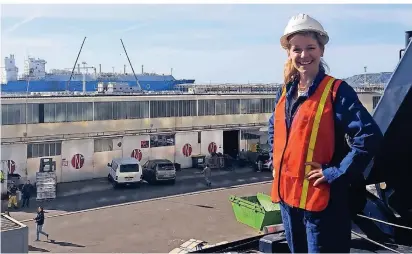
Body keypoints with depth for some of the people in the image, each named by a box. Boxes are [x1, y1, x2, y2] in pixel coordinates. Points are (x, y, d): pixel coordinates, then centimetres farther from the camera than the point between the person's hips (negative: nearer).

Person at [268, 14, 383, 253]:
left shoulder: (337, 90, -12)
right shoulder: (285, 92, 7)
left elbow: (370, 137, -20)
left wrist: (335, 173, -19)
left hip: (322, 198, -6)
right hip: (287, 194, 7)